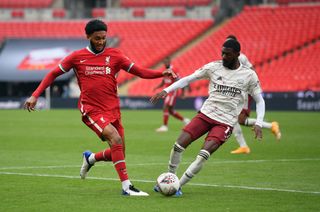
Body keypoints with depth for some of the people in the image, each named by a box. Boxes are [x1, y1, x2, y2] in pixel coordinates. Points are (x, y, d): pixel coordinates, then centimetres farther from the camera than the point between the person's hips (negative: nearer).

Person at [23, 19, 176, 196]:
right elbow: (53, 74, 9)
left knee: (117, 153, 5)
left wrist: (162, 73, -13)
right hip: (91, 110, -4)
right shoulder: (77, 57, 1)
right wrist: (35, 95, 1)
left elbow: (139, 72, 2)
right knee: (115, 139, -26)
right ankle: (126, 187, -25)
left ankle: (90, 158, 38)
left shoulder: (114, 55, 5)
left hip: (112, 109, 4)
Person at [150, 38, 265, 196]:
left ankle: (179, 186, -9)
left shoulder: (249, 75, -2)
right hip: (206, 113, 2)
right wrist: (166, 91, -5)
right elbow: (188, 79, 5)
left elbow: (259, 100, 6)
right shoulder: (213, 67, 2)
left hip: (225, 122, -2)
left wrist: (258, 123, -8)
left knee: (204, 154, -23)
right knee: (179, 145, -12)